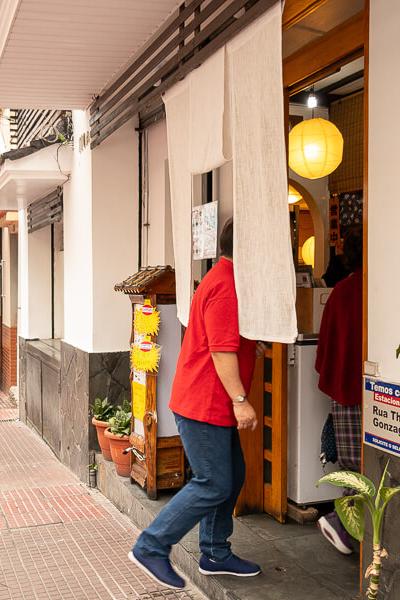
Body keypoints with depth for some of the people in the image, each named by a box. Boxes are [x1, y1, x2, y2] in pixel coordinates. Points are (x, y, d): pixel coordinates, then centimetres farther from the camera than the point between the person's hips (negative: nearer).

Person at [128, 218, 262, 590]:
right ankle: (151, 548, 5)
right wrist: (240, 401, -23)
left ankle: (215, 555, 26)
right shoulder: (226, 286, -19)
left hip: (215, 404, 11)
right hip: (205, 405, -11)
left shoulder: (222, 278, 17)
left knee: (232, 478, 15)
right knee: (214, 486, -4)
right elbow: (222, 351, -24)